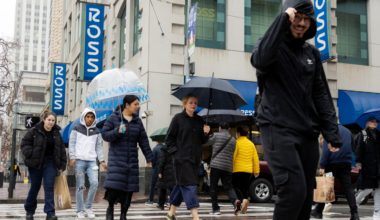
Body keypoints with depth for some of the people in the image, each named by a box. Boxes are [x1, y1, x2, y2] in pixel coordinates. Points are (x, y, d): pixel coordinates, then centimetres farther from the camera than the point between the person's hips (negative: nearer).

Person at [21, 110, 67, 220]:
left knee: (49, 187, -8)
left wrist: (62, 165, 4)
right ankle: (29, 211, 29)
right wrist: (30, 154, -19)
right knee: (35, 187, 10)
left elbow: (62, 150, 7)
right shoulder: (34, 131, -7)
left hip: (50, 162, 1)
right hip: (35, 163, -1)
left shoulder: (57, 133, 3)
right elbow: (25, 143, -4)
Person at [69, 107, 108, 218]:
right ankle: (79, 211, 7)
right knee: (80, 186, -3)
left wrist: (102, 161, 6)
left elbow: (98, 147, 15)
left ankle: (88, 207, 6)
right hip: (79, 161, -2)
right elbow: (71, 144, 3)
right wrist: (72, 158, -9)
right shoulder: (77, 129, 6)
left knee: (94, 183, -12)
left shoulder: (96, 131, 14)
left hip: (92, 161, 3)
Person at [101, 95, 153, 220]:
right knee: (114, 185, -13)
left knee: (129, 188, 1)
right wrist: (117, 131, -20)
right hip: (116, 157, -3)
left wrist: (149, 157, 6)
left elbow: (143, 141, 10)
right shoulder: (114, 118, -2)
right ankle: (110, 207, 14)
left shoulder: (137, 121, 9)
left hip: (132, 159, 4)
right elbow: (104, 134, -4)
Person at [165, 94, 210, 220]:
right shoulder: (178, 118, -2)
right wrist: (175, 152, -12)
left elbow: (203, 141, 15)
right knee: (189, 185, -11)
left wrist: (205, 133, -5)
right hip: (182, 158, -6)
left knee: (182, 185, 12)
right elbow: (169, 138, -1)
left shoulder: (199, 120, 13)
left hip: (195, 158, 6)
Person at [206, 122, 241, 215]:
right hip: (228, 167, 4)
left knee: (213, 187, 6)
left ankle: (215, 209, 7)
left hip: (216, 165, -4)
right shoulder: (233, 140, 13)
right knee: (228, 187, 8)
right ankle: (235, 201, -18)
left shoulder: (216, 135, -1)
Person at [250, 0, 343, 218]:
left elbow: (321, 95, 14)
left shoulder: (312, 53, 15)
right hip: (278, 129, -5)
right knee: (294, 190, -18)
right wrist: (283, 20, -20)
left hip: (308, 132, 6)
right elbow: (260, 60, -24)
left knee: (306, 196, 6)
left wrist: (332, 133, 5)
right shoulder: (272, 46, 2)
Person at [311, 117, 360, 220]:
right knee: (348, 187, 0)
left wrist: (322, 166, -13)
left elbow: (326, 149, -12)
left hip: (332, 163, -5)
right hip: (346, 164, 5)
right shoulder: (348, 131, 14)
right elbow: (351, 148, 22)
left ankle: (318, 211, 13)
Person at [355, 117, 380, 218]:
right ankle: (356, 202, 18)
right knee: (368, 187, -7)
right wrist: (358, 162, -11)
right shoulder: (363, 134, 4)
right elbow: (359, 148, -3)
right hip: (367, 164, -5)